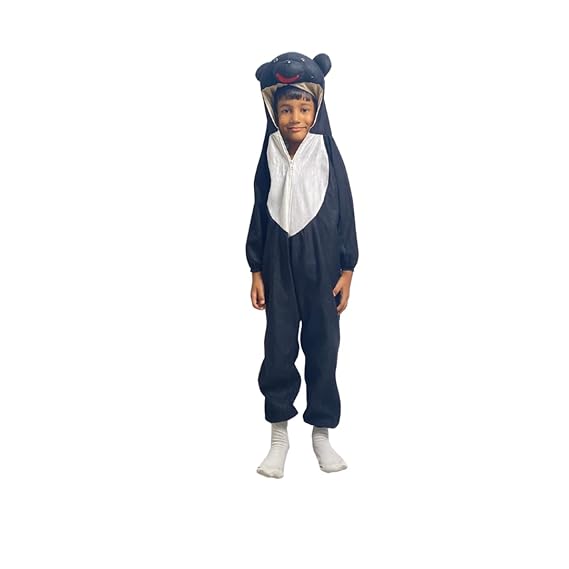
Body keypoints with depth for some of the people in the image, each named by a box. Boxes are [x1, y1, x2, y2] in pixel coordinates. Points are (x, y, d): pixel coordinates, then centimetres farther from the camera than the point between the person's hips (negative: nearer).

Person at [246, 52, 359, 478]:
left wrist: (346, 271, -4)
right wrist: (257, 272, 2)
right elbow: (260, 216, 5)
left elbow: (345, 214, -1)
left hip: (322, 268, -1)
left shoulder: (328, 155, -3)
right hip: (279, 267, 1)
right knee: (279, 350, 5)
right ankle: (279, 435, 19)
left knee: (323, 349, 7)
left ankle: (322, 434, 22)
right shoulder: (270, 157, 2)